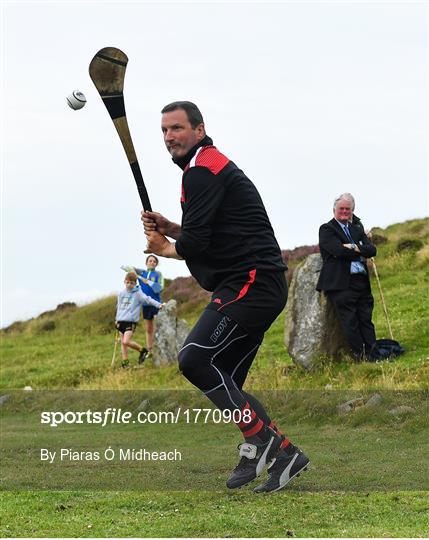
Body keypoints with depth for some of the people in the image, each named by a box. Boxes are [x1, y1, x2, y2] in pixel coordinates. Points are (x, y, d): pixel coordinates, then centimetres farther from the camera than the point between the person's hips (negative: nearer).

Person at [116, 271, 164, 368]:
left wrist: (158, 305, -28)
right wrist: (117, 318, 22)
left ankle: (142, 350, 4)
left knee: (126, 341, -17)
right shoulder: (121, 293, 11)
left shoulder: (138, 293, -4)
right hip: (121, 320, 6)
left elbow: (148, 299, -15)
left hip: (131, 321, -6)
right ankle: (125, 362, 16)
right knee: (122, 342, 7)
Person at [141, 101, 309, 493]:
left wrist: (166, 249, 5)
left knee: (195, 360, -20)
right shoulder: (212, 166, 24)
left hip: (251, 282, -11)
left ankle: (260, 438, -18)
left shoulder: (202, 170, -10)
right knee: (225, 384, 9)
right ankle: (283, 454, 9)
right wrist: (169, 228, 11)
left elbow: (195, 244, -16)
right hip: (261, 286, 11)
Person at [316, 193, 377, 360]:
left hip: (362, 282, 5)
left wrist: (355, 248, -9)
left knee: (366, 320, 2)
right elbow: (339, 251, -11)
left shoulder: (357, 229, 22)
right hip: (340, 284, -5)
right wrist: (361, 253, 0)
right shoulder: (326, 229, 5)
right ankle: (359, 356, -6)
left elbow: (372, 250, 8)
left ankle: (372, 355, 1)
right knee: (350, 322, -8)